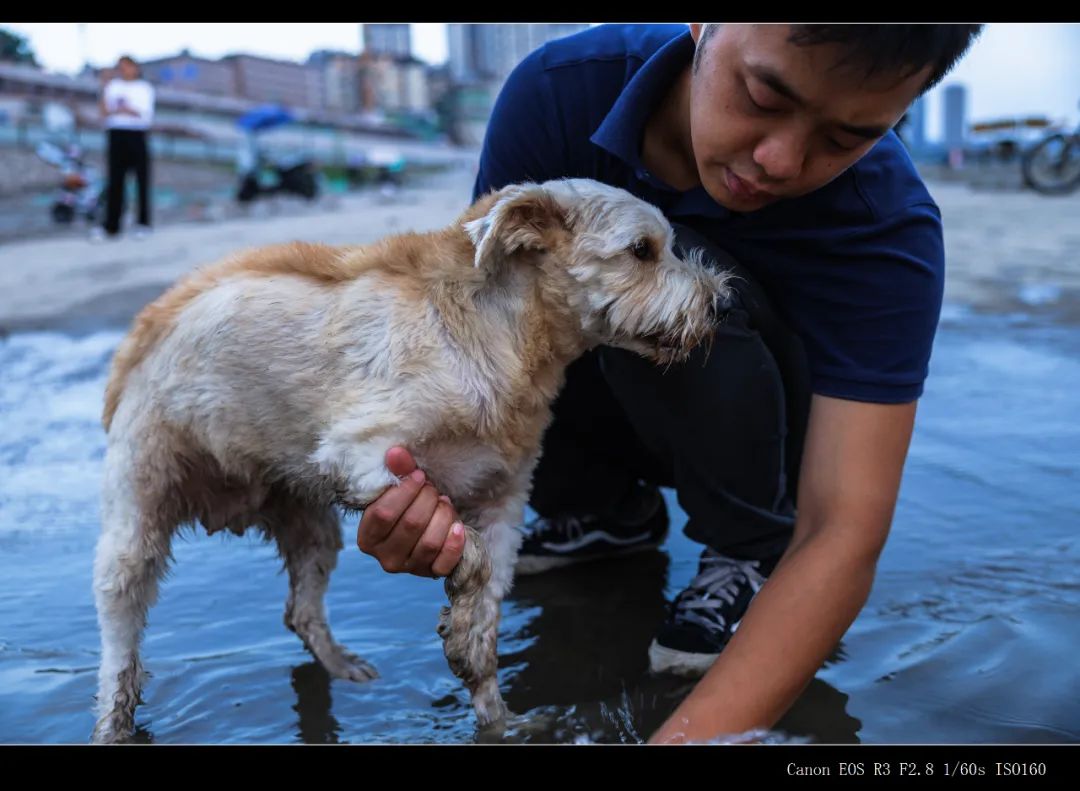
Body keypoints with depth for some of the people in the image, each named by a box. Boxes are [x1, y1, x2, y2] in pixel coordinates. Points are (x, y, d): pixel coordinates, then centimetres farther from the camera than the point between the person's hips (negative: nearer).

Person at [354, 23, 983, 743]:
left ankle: (754, 547, -6)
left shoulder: (888, 230, -31)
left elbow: (844, 538, -34)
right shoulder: (558, 89, -24)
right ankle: (606, 506, 4)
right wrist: (441, 477, -41)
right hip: (618, 418, 4)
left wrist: (690, 735, -46)